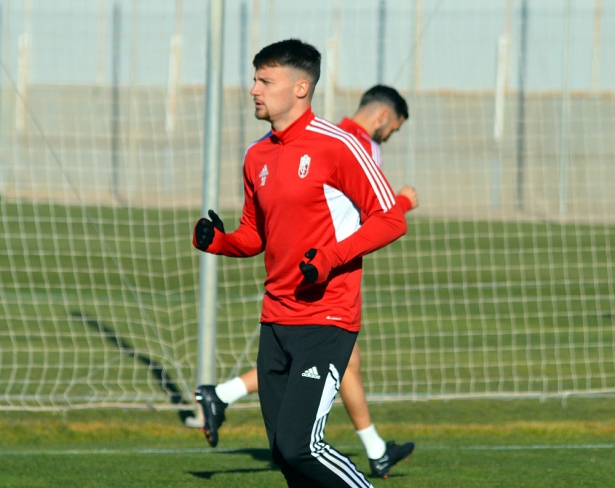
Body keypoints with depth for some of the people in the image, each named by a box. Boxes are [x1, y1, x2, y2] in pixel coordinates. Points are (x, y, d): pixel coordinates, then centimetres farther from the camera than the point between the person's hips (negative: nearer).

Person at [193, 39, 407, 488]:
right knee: (282, 451, 5)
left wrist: (330, 258, -19)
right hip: (276, 323, 7)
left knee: (298, 446, -16)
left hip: (327, 321, -7)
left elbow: (391, 219, -8)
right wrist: (217, 241, 2)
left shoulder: (336, 146, -9)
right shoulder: (258, 157, 13)